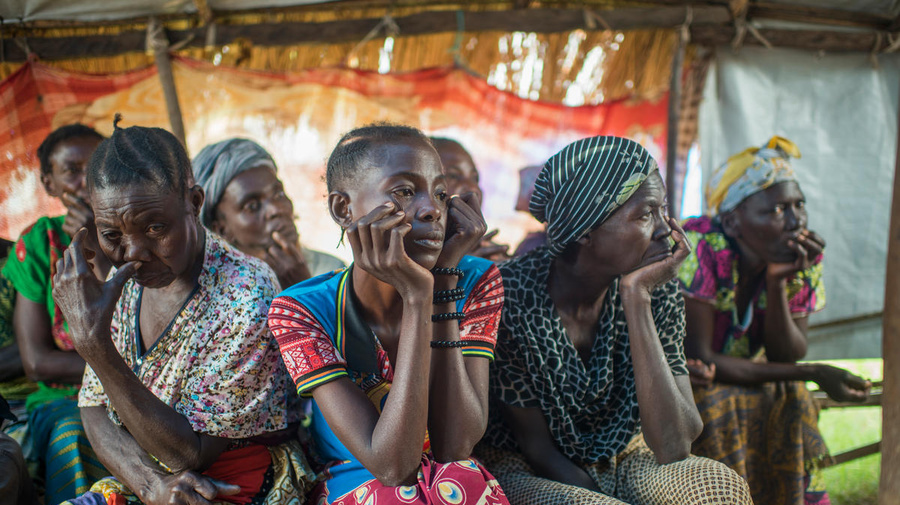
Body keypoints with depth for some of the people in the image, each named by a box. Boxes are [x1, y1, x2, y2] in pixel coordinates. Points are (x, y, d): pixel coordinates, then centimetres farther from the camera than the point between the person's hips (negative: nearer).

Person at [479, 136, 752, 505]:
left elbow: (673, 447, -20)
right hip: (529, 474, -4)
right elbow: (539, 450, -12)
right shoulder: (513, 295, -21)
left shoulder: (658, 293, -10)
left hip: (623, 460, 4)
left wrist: (637, 298, -23)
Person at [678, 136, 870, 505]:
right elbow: (699, 360, -27)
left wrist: (777, 282, -28)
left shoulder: (803, 257, -11)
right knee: (716, 408, -31)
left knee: (792, 401, -19)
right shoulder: (701, 248, -28)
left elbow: (786, 357, -11)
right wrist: (813, 374, -26)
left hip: (739, 378, 5)